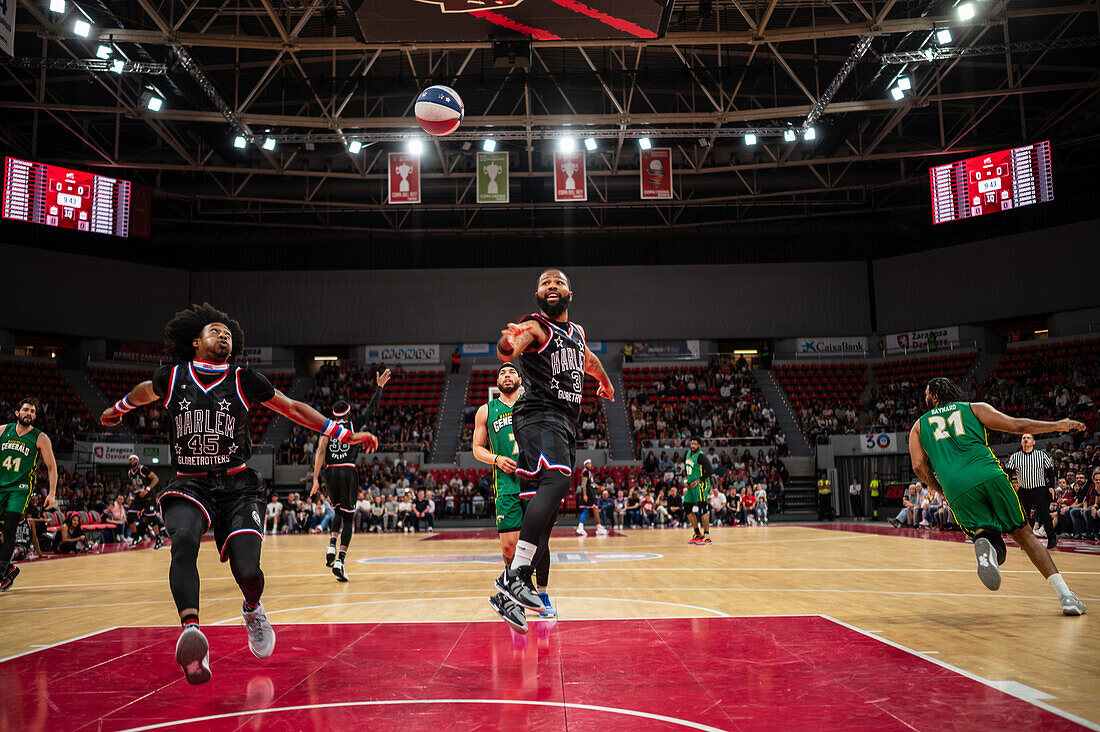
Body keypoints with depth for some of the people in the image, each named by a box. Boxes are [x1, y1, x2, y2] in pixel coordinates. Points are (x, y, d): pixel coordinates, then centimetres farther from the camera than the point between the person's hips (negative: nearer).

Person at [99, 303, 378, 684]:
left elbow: (293, 408, 6)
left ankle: (252, 610, 24)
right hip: (189, 485, 0)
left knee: (247, 571, -14)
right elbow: (143, 392, 28)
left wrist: (346, 435, 3)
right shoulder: (170, 378, 3)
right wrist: (117, 408, 47)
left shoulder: (243, 381, 1)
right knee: (184, 540, -33)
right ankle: (191, 633, -47)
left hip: (237, 486, 0)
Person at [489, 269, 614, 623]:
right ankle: (514, 575, -35)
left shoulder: (577, 332, 22)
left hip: (565, 425, 8)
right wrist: (507, 343, -48)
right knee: (556, 481, -32)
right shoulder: (534, 327, -3)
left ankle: (513, 588, 9)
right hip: (539, 416, -8)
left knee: (545, 515, 4)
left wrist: (605, 381, 61)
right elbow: (508, 352, -25)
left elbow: (588, 359, 44)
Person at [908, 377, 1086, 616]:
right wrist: (1056, 425, 26)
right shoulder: (975, 408, 23)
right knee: (1024, 534, 12)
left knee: (987, 534, 11)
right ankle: (1066, 595, 3)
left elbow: (919, 466, 11)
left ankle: (984, 543, -26)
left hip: (956, 488, 0)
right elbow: (1016, 425, 15)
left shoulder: (918, 426, 23)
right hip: (990, 475, 1)